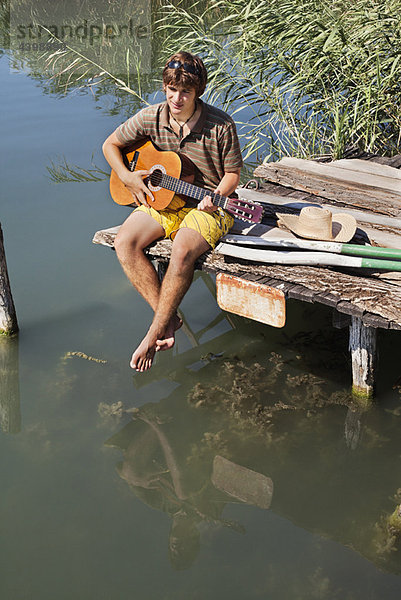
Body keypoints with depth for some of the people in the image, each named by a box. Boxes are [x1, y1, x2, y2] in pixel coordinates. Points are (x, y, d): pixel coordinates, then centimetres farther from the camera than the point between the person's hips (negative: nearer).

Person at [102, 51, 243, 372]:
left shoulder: (220, 125, -13)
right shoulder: (150, 118, -4)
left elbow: (232, 174, -3)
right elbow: (111, 144, 11)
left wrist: (215, 198, -23)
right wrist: (127, 177, -5)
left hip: (208, 205, -4)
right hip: (162, 200, 5)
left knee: (182, 251, -34)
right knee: (125, 242, -22)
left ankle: (154, 333, -17)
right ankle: (168, 318, -14)